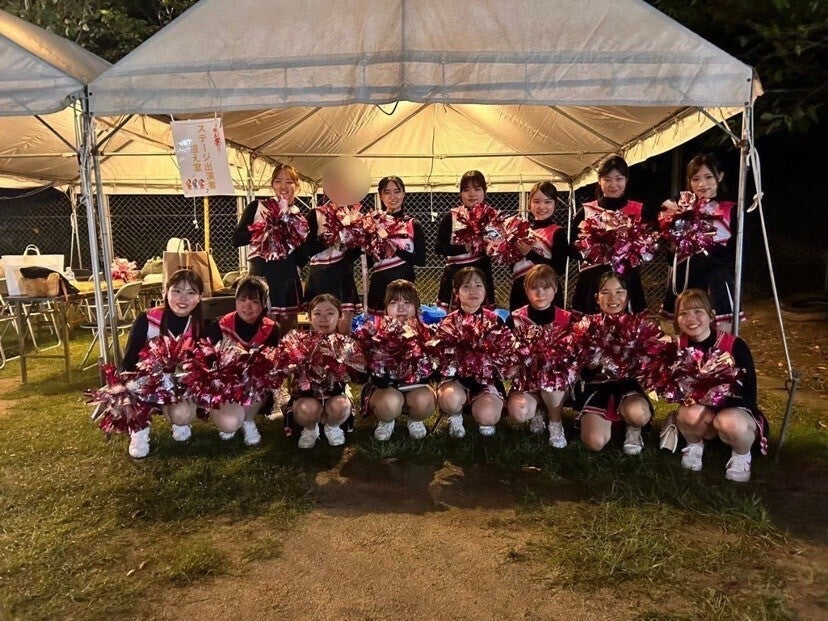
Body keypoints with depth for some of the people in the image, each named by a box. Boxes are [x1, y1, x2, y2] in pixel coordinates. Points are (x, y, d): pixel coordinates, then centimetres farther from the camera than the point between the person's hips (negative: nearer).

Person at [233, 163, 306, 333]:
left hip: (288, 281, 3)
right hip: (261, 276, -3)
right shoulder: (257, 207, 4)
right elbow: (237, 240, -5)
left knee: (287, 333, 9)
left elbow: (302, 261, 6)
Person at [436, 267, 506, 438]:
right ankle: (455, 417, 3)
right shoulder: (448, 322, -3)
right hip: (456, 378, 0)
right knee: (449, 398, -35)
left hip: (487, 379, 0)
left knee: (486, 416, -29)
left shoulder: (494, 320, -1)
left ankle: (486, 421, 11)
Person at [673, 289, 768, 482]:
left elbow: (748, 396, -18)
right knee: (689, 413, -33)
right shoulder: (679, 347, -8)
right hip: (702, 414, 2)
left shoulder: (734, 346, -19)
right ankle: (694, 445, 2)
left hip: (736, 410, -2)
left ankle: (742, 455, -2)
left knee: (730, 422, -37)